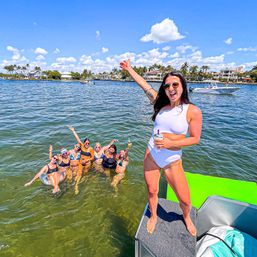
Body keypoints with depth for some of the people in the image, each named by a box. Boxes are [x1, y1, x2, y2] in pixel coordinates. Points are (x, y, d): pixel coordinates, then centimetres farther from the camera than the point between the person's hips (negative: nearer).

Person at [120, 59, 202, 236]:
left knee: (185, 200, 6)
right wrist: (129, 69, 17)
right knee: (152, 191, 15)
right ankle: (154, 217, 46)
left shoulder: (193, 111, -13)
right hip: (151, 155, 3)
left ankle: (186, 218, 43)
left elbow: (195, 139, -10)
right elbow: (144, 85, 7)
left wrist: (170, 143, -21)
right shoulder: (161, 104, -2)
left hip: (173, 161, -2)